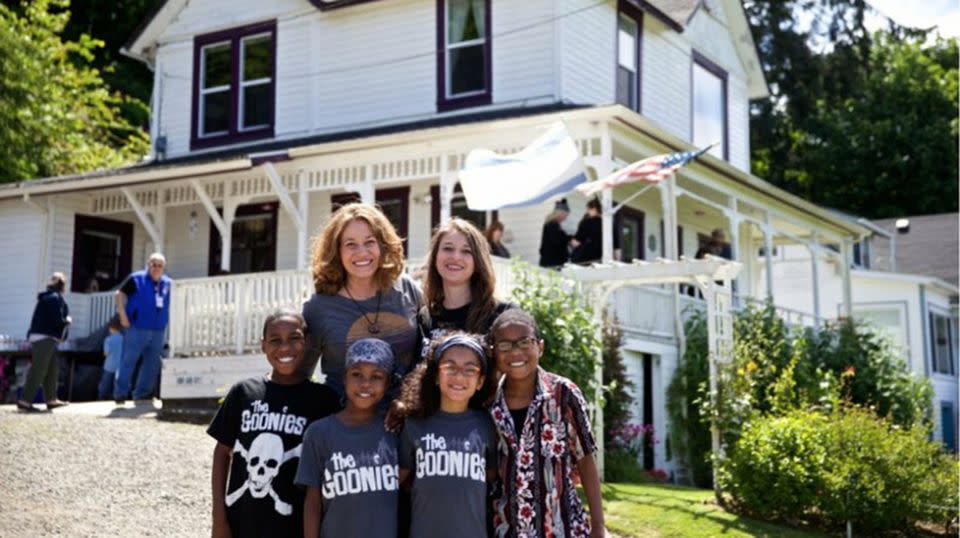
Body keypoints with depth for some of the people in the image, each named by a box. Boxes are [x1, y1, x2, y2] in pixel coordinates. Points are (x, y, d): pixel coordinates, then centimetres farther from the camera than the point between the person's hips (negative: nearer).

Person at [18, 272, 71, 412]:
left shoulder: (46, 297, 17)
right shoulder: (55, 298, -11)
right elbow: (57, 320, -18)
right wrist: (67, 321, 1)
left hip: (38, 336, 10)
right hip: (45, 338, -10)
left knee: (53, 369, 14)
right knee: (38, 370, -10)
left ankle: (51, 399, 18)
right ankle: (25, 401, -12)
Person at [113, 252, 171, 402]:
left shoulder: (168, 284, 11)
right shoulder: (136, 279, -2)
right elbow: (120, 294, -1)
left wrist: (168, 320, 12)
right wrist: (122, 314, -9)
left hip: (158, 331, 5)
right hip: (137, 328, -5)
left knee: (153, 363, 8)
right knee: (128, 361, -3)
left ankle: (142, 393, 18)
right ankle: (120, 393, 4)